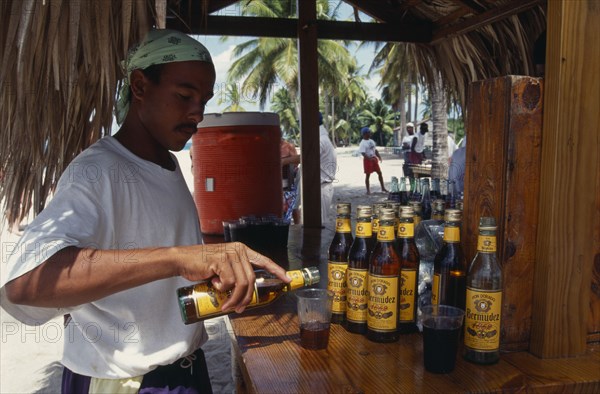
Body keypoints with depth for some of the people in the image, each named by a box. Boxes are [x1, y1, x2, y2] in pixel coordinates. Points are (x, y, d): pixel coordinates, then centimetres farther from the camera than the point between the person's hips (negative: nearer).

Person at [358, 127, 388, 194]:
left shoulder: (371, 141, 12)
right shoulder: (363, 143, -12)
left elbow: (375, 150, 17)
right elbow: (363, 153, -21)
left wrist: (378, 156, 1)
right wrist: (370, 158, -31)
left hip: (374, 159, 7)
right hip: (367, 160, -7)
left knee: (379, 172, 8)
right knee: (367, 175, -1)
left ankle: (383, 188, 18)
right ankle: (368, 190, 7)